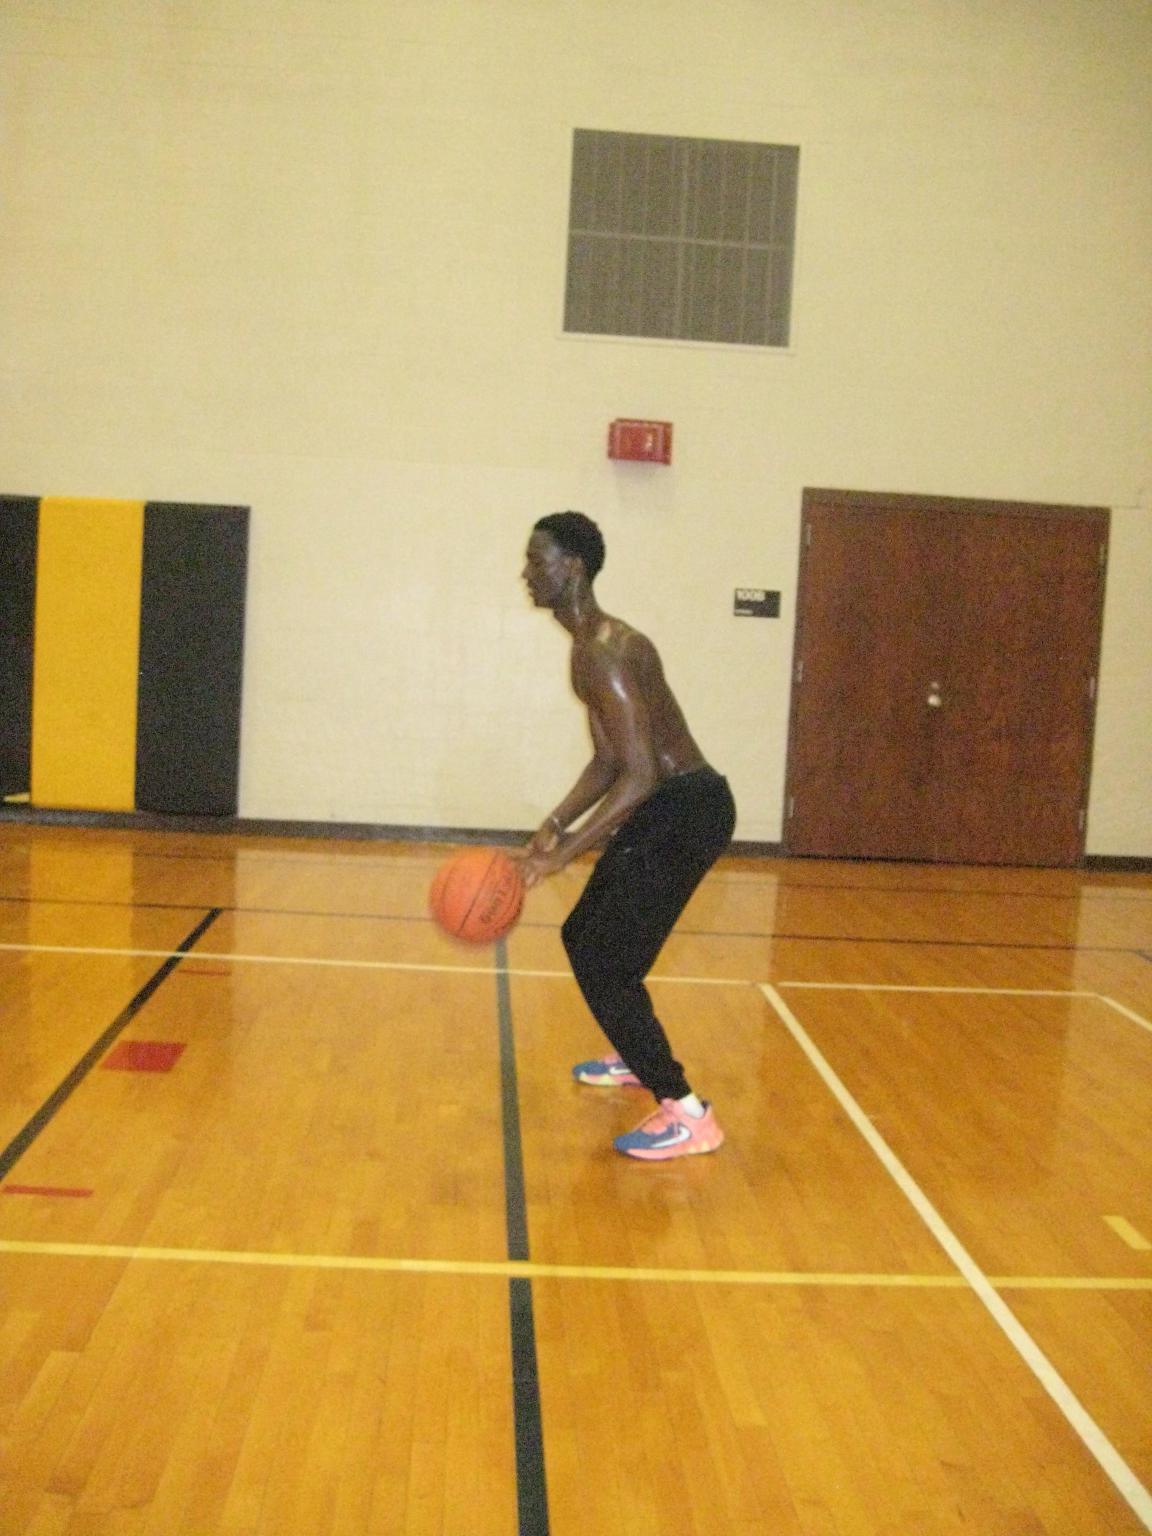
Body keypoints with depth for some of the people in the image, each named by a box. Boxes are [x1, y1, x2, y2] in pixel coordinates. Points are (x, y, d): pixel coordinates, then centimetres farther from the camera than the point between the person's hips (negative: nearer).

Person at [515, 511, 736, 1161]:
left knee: (606, 962, -11)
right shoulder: (594, 646, 12)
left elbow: (639, 775, -27)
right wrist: (556, 824, 5)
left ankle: (689, 1115, -6)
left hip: (687, 811, -10)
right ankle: (638, 1058, 43)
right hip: (667, 806, 10)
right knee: (585, 936, 23)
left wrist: (562, 854, -27)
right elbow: (609, 761, 16)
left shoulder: (604, 653, -21)